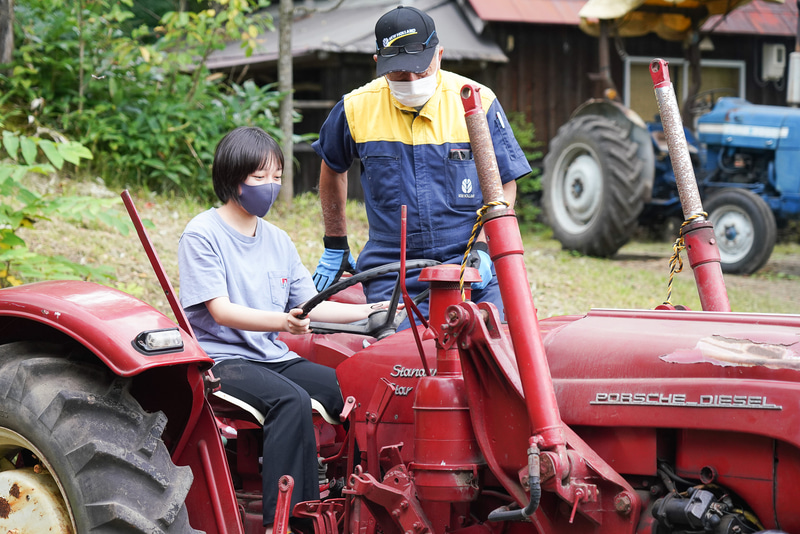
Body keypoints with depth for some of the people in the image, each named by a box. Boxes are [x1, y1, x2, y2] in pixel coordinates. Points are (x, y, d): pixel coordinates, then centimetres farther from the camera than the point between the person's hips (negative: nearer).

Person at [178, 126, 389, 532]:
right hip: (222, 358, -6)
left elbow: (311, 306, 15)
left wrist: (368, 311, -2)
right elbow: (221, 310, -16)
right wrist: (282, 321, -33)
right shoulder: (202, 234, -5)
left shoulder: (278, 240, 16)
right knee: (291, 399, -34)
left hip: (274, 357, 6)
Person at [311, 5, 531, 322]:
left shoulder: (478, 102, -2)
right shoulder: (357, 108, 2)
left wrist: (483, 248, -9)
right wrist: (335, 245, 23)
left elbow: (504, 185, 4)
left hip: (469, 266, 0)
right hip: (390, 271, 1)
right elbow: (333, 168, 21)